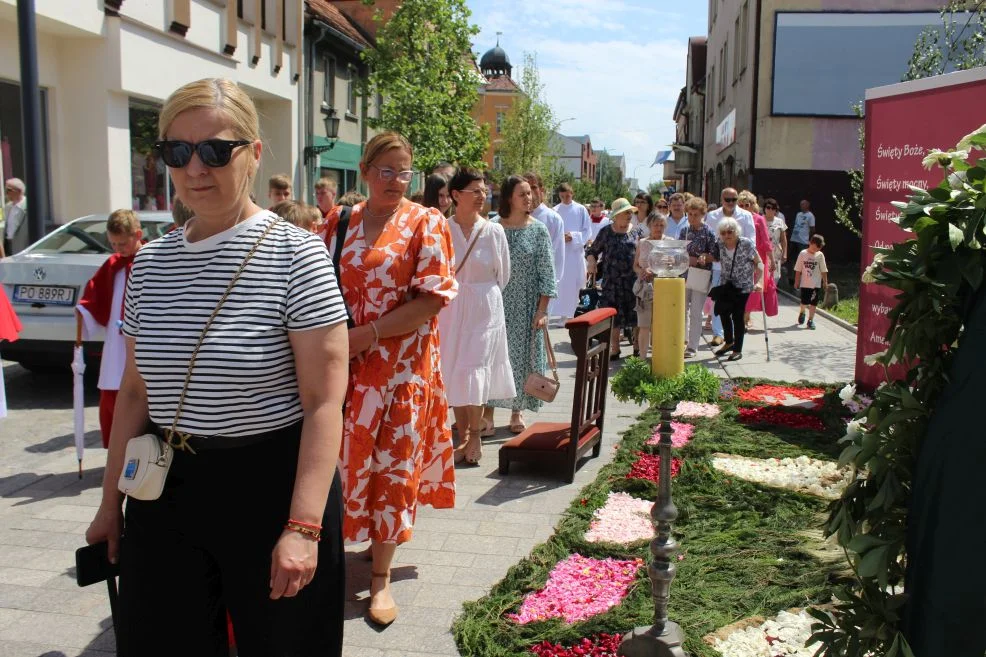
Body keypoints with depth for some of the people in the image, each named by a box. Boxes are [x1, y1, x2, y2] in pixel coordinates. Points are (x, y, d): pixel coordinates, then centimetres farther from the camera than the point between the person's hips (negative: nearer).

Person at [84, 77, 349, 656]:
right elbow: (135, 393, 13)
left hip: (272, 484, -5)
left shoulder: (295, 254, -12)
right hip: (166, 487, 5)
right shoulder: (150, 263, 6)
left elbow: (324, 401, -16)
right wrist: (111, 503, 14)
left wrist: (303, 526, -22)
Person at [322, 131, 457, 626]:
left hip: (401, 365, -3)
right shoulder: (340, 221, 8)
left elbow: (433, 299, -12)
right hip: (343, 362, 4)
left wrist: (368, 334, -17)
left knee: (394, 464, 3)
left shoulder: (426, 223, -4)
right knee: (342, 456, 10)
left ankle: (381, 576, 15)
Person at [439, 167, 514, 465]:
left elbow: (502, 275, 7)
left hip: (484, 309, -1)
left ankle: (475, 434, 13)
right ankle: (463, 435, 19)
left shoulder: (493, 231, -4)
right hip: (449, 309, 1)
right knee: (453, 373, 6)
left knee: (473, 371, -4)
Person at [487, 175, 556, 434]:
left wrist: (542, 310, -8)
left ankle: (517, 411, 18)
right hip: (497, 303, 0)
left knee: (522, 354, 5)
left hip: (526, 306, 0)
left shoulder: (538, 230, -1)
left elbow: (546, 273, -2)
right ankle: (488, 410, 12)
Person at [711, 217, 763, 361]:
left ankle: (737, 350, 9)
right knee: (723, 311, 9)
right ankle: (729, 342, 32)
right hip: (726, 284, 5)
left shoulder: (746, 244, -16)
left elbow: (758, 263, -10)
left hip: (743, 286, -5)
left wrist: (757, 282, -19)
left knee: (738, 316, -3)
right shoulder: (719, 244, -6)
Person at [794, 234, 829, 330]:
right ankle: (802, 312, 36)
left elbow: (823, 270, 3)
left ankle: (810, 320, 11)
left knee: (813, 302, 2)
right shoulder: (803, 254, -4)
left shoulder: (820, 255, -2)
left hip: (816, 284, 0)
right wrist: (796, 282, 2)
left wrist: (825, 281, 3)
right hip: (804, 283, 0)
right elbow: (798, 270, 1)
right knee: (804, 302, 6)